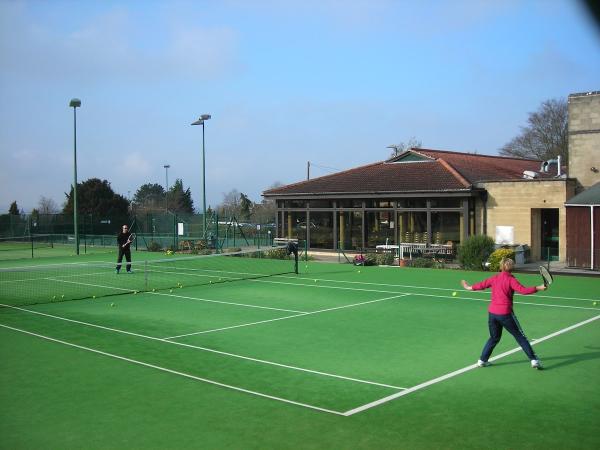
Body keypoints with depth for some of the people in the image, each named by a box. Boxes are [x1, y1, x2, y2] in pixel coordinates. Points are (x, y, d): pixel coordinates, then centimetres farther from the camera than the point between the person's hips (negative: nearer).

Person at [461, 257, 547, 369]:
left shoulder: (494, 278, 8)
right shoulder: (511, 279, -7)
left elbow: (481, 284, 19)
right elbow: (523, 290, -19)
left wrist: (469, 287, 35)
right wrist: (538, 288, -17)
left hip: (492, 312, 5)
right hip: (505, 313, -5)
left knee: (494, 337, 21)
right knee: (520, 337, 5)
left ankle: (482, 360, 20)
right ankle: (534, 360, 3)